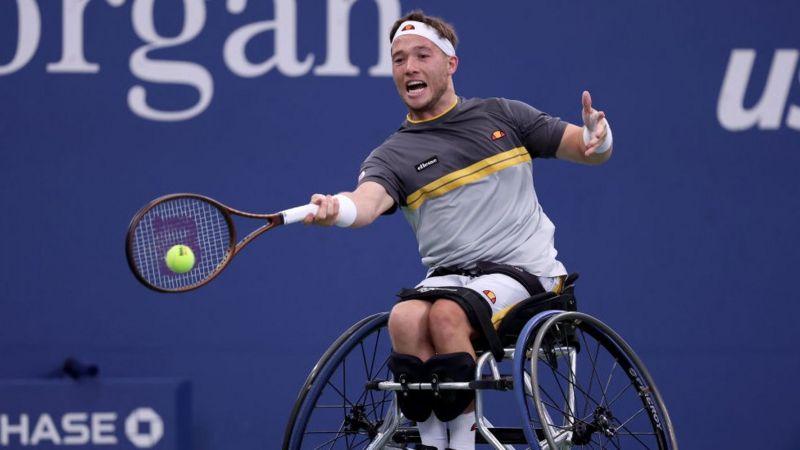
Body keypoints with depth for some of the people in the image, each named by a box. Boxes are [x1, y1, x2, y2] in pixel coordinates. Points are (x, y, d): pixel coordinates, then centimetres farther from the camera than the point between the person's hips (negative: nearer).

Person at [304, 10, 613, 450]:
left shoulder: (502, 116, 10)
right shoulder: (392, 156, 7)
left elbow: (589, 151, 13)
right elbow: (369, 200, -16)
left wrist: (598, 137, -12)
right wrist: (337, 208, -40)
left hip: (523, 269, -2)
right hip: (449, 275, 2)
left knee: (447, 313, -32)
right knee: (405, 318, -31)